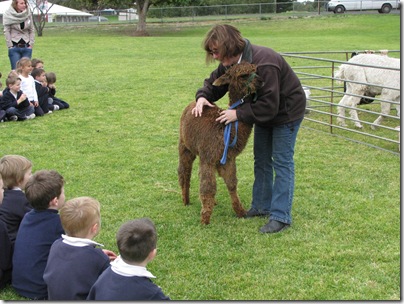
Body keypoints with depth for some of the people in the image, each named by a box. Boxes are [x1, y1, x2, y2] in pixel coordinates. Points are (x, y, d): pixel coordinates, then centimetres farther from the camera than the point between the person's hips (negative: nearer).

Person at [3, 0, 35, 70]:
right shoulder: (8, 15, -5)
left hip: (26, 47, 2)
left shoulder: (28, 14, 2)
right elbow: (6, 31, -4)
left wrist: (31, 44, -1)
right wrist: (10, 46, -8)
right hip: (14, 47, -2)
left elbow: (32, 30, 7)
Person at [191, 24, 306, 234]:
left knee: (282, 162, -8)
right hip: (264, 112, 9)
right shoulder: (230, 63, -10)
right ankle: (262, 206, 24)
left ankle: (281, 217, -6)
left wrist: (239, 113, -36)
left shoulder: (264, 64, -37)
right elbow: (214, 82, 2)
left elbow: (269, 105, -36)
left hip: (286, 111, -9)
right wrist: (203, 97, -20)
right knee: (261, 159, 13)